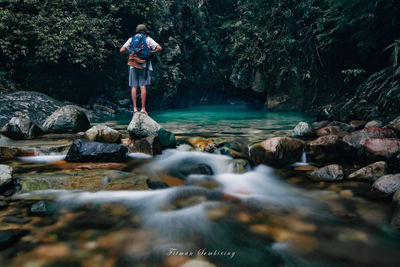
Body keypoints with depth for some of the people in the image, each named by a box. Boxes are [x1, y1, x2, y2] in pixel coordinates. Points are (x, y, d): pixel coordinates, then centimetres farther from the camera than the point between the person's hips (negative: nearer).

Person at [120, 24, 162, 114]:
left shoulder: (131, 39, 11)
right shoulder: (148, 39, 6)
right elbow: (159, 48, -3)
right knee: (143, 87, -4)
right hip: (144, 65, -2)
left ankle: (135, 108, 2)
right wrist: (150, 52, 6)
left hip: (133, 65, 2)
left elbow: (122, 50, 7)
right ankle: (143, 108, -6)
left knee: (134, 87, 4)